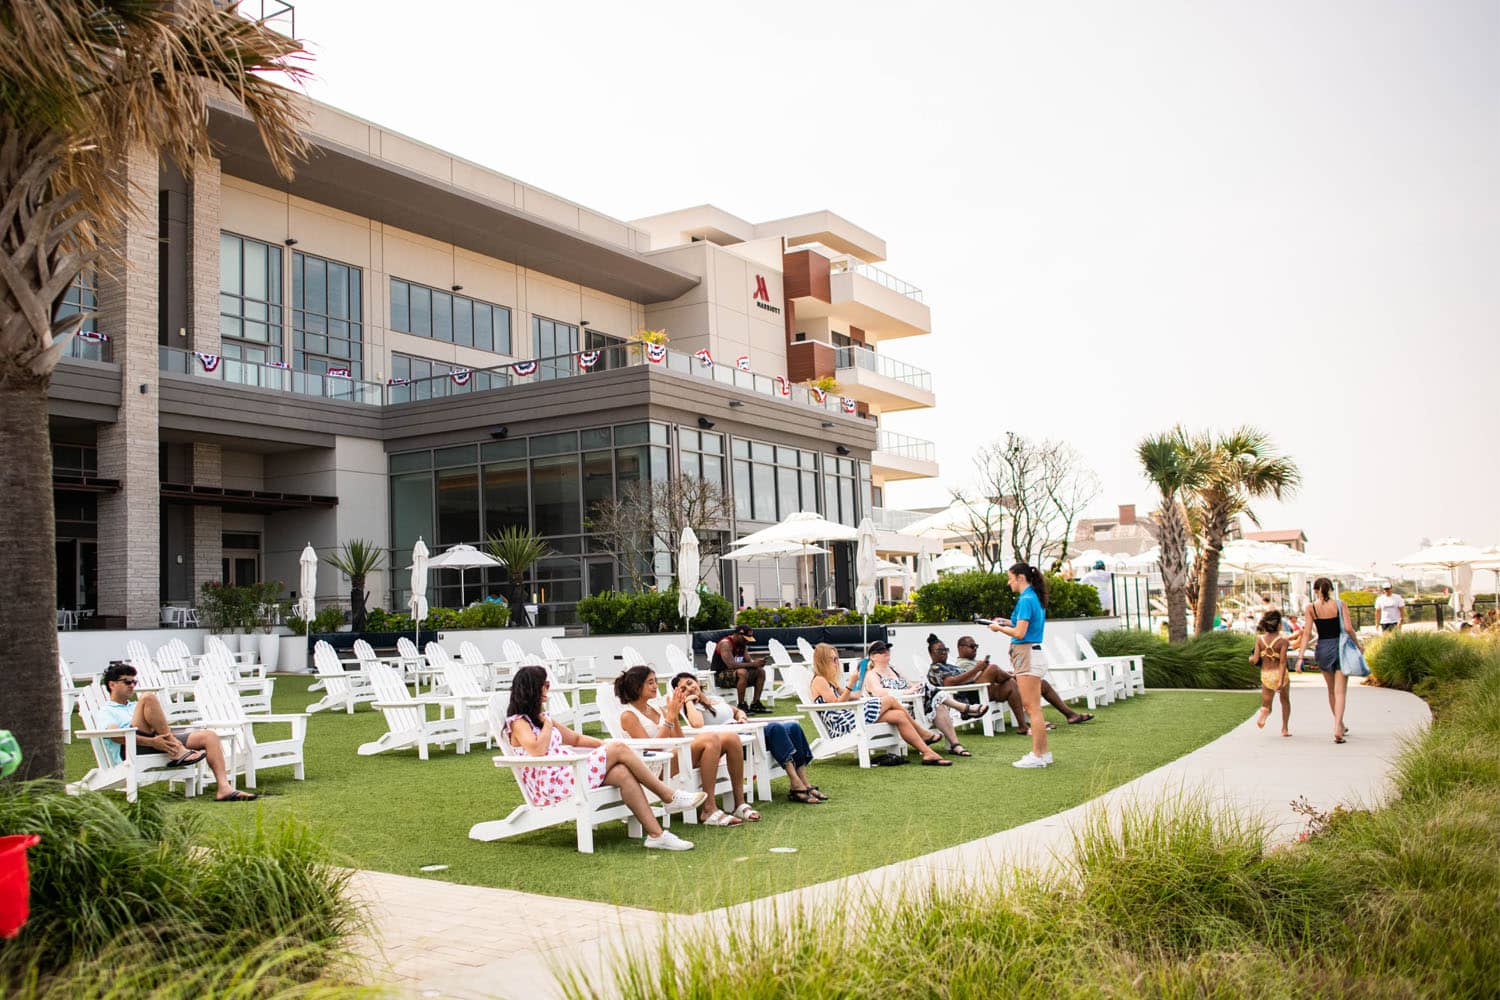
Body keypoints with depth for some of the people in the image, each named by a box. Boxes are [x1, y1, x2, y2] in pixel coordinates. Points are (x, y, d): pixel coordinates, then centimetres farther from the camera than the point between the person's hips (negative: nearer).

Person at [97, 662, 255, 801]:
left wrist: (166, 732, -2)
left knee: (210, 736, -12)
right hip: (128, 751, -6)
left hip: (159, 740, 6)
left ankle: (224, 788, -29)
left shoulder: (134, 707, 38)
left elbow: (162, 728, 25)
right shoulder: (106, 711, 16)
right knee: (148, 698, -25)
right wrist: (152, 742, -22)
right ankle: (178, 753, -28)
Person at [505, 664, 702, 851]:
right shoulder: (518, 722, -6)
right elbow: (537, 751, -25)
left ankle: (656, 834, -20)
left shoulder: (538, 718, 22)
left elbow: (576, 739, 29)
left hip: (564, 777, 9)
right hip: (550, 787, -9)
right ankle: (670, 797, -6)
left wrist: (607, 745, 16)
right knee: (619, 749, -14)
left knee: (623, 773, -16)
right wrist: (547, 725, -8)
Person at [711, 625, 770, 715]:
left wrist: (758, 662, -15)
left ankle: (755, 704, 0)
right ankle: (741, 706, -28)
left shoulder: (742, 645, 9)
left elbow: (748, 661, 9)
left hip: (733, 673, 9)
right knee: (742, 672, -36)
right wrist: (753, 664, -30)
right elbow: (731, 665, -30)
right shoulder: (725, 643, -20)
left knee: (761, 671, 0)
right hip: (719, 675, -9)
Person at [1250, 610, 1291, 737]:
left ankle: (1264, 711, -24)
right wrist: (1281, 681, -20)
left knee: (1266, 705, 12)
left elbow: (1255, 660, -8)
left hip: (1266, 675, 2)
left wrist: (1250, 658, 16)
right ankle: (1285, 729, 25)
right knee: (1285, 701, 25)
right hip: (1280, 674, -2)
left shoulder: (1260, 639, -5)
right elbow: (1282, 662, -18)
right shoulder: (1283, 640, -13)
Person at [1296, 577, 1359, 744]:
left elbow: (1307, 633, -7)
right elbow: (1348, 628, -10)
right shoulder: (1340, 604, -4)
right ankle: (1337, 728, -17)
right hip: (1340, 647, -1)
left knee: (1331, 691, 19)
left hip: (1323, 649, 2)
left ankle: (1340, 725, 33)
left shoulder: (1310, 608, -3)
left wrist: (1301, 656, -6)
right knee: (1340, 691, -2)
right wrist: (1357, 644, 6)